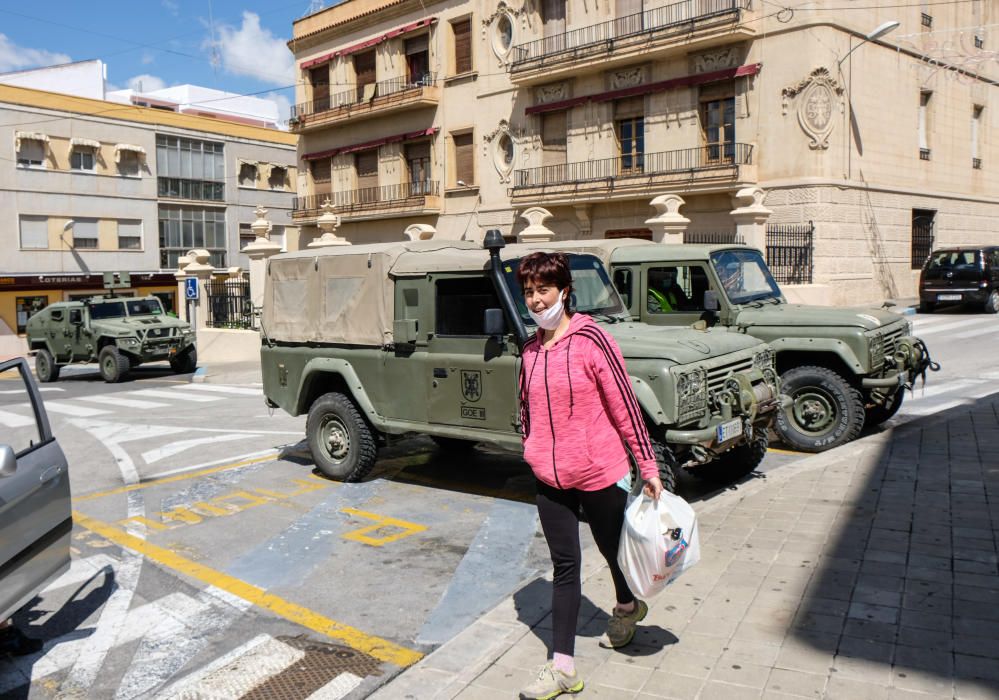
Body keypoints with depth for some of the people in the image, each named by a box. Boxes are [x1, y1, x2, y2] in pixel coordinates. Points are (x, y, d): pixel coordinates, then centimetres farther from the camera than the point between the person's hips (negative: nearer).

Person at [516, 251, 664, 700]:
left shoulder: (591, 339, -15)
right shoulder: (531, 350, 3)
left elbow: (625, 406, -12)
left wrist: (648, 467, -10)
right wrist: (534, 454, 17)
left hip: (597, 472, -4)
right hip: (549, 477, 4)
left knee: (612, 550, 18)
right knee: (564, 565, 8)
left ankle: (628, 607, 49)